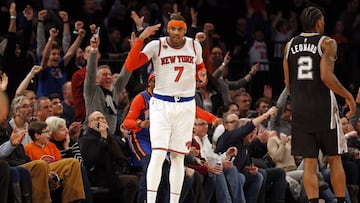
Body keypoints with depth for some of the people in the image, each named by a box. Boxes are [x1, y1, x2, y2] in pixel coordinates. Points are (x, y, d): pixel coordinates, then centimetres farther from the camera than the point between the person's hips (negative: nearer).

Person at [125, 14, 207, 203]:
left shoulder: (195, 46, 3)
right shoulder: (156, 46, -7)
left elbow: (200, 67, 22)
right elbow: (129, 66, -16)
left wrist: (202, 74, -3)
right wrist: (140, 39, -25)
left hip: (186, 106, 3)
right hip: (161, 104, -3)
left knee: (178, 157, 7)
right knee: (158, 154, -14)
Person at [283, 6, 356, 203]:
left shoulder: (290, 46, 9)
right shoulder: (327, 43, -6)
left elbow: (288, 84, 12)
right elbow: (326, 76, -18)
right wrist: (348, 96, -7)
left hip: (300, 110, 4)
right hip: (324, 108, -4)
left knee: (309, 163, 3)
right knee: (334, 159, 7)